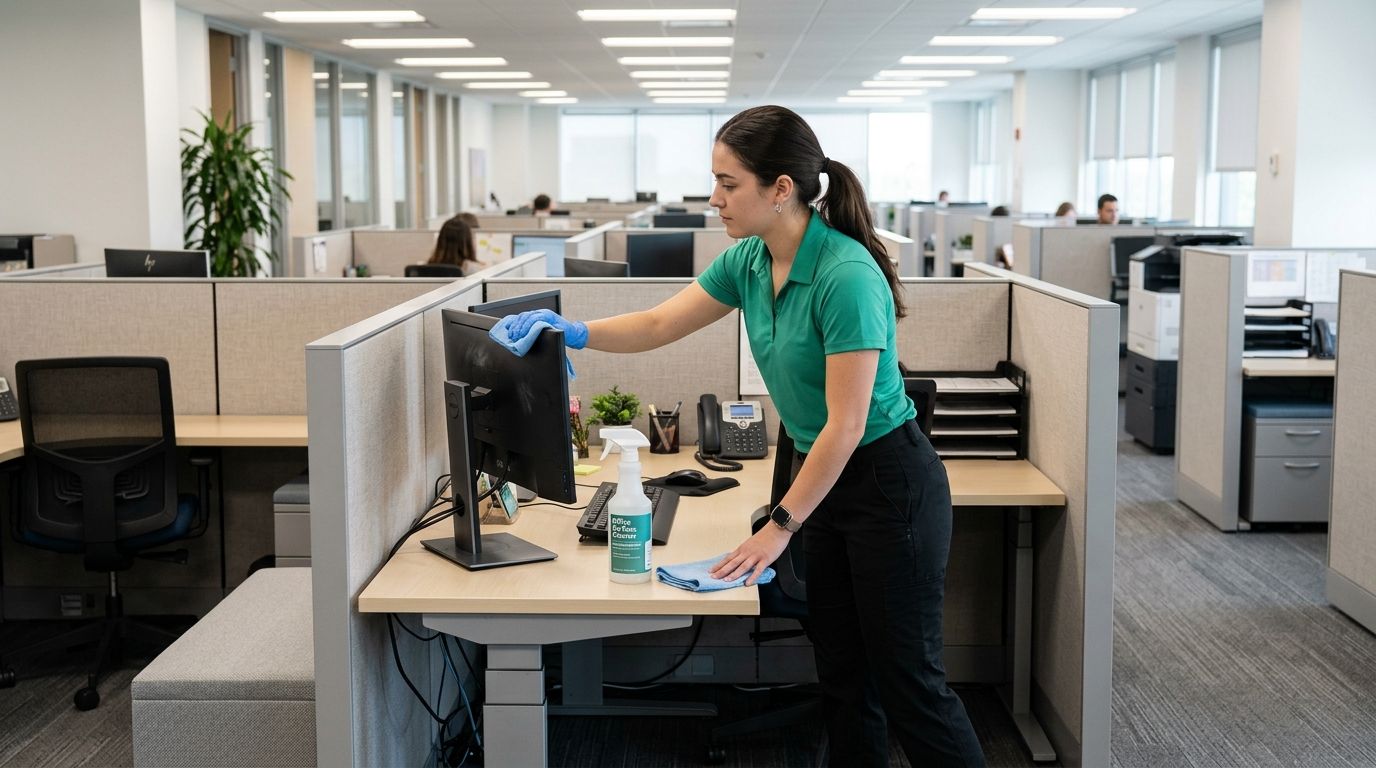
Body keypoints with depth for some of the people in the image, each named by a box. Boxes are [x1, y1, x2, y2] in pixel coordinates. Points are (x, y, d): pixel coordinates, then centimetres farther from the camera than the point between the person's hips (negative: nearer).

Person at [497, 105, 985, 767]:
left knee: (908, 681, 2)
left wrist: (781, 526, -21)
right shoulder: (749, 262, 0)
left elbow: (845, 424, -25)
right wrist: (576, 333, -6)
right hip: (827, 477, 8)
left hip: (889, 484, -8)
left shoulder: (847, 276, -26)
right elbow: (661, 324, 9)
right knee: (842, 674, 15)